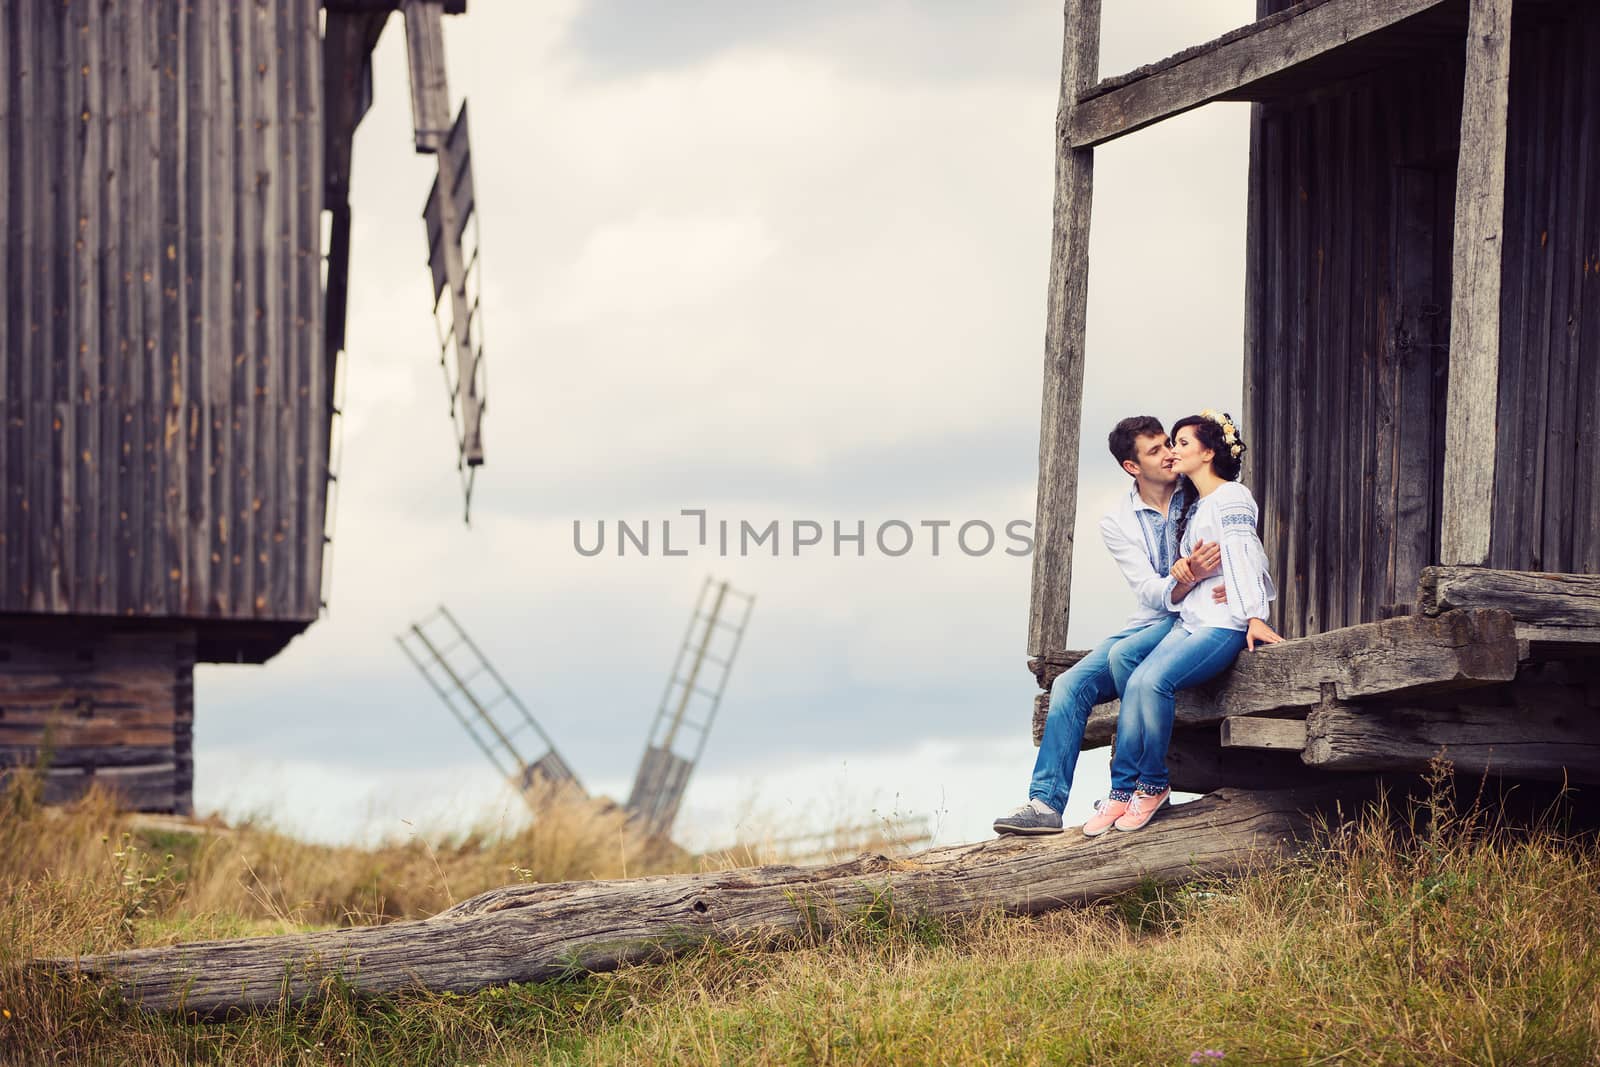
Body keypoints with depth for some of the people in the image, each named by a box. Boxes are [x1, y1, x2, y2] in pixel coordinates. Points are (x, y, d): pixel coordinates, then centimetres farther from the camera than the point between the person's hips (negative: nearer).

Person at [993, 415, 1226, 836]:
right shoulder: (1117, 523, 1)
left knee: (1123, 654, -31)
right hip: (1151, 622, 4)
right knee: (1070, 685, -15)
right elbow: (1151, 592, -10)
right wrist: (1188, 578, -33)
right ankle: (1046, 803, -18)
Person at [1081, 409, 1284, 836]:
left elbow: (1240, 556, -15)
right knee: (1137, 682, -18)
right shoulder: (1196, 508, 24)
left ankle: (1154, 784, -14)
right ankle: (1122, 791, -21)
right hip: (1189, 621, 8)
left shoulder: (1232, 497, -3)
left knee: (1154, 680, -29)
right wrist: (1180, 576, 6)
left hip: (1224, 624, -8)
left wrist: (1253, 615, -24)